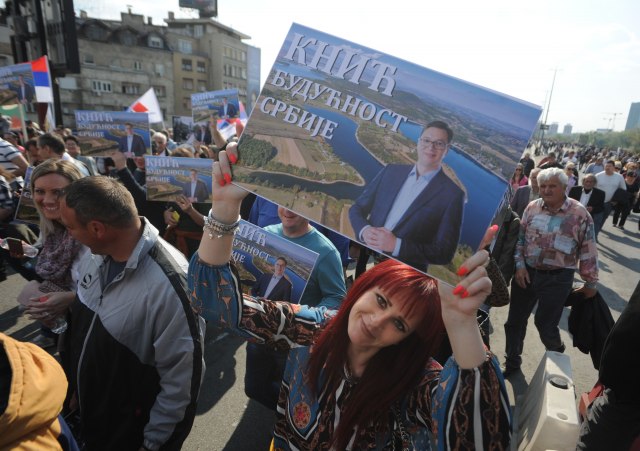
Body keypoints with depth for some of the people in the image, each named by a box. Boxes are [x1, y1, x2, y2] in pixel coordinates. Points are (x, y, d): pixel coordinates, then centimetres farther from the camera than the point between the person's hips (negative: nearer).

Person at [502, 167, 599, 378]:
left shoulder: (579, 213, -8)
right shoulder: (532, 208, 1)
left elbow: (588, 251, -3)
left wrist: (590, 283, 1)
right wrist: (519, 265, -4)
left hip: (557, 279, -3)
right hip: (527, 272, 4)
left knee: (545, 324, 6)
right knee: (515, 321, 11)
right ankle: (512, 362, 32)